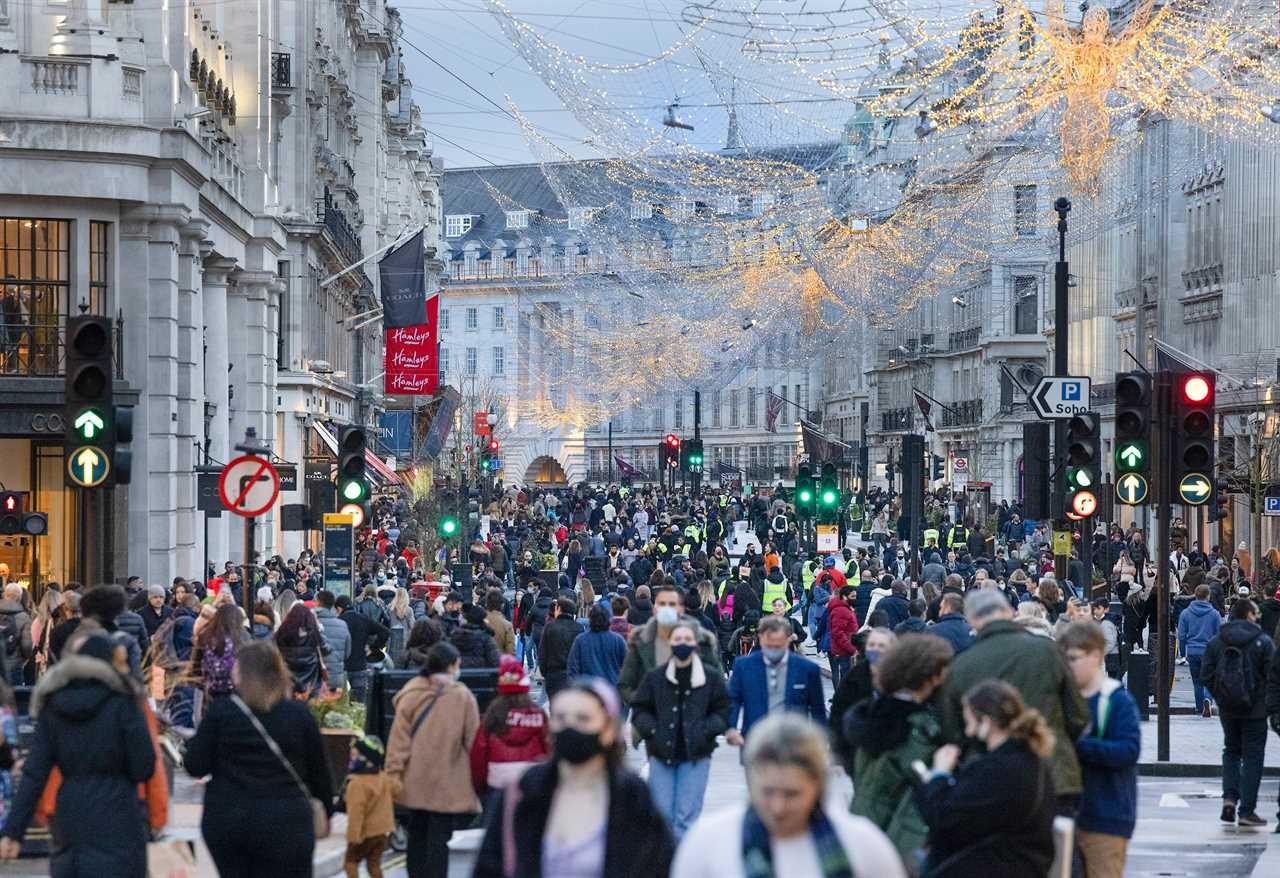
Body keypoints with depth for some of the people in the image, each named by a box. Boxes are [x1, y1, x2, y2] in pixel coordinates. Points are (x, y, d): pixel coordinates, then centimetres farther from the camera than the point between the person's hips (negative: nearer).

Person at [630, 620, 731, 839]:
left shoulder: (711, 678, 3)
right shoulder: (655, 677, 4)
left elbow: (722, 711, 8)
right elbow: (640, 710, 9)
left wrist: (706, 731, -8)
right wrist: (652, 731, -8)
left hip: (696, 756, -1)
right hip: (661, 754, 1)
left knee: (687, 816, -5)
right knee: (662, 812, 1)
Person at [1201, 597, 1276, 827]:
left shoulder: (1216, 642, 1)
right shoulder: (1263, 642, -10)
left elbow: (1206, 675, -1)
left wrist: (1220, 698, 10)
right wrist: (1268, 701, 4)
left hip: (1227, 710, 3)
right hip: (1255, 710, -3)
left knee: (1231, 750, 20)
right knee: (1252, 756, 4)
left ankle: (1229, 797, 1)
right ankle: (1246, 811, 1)